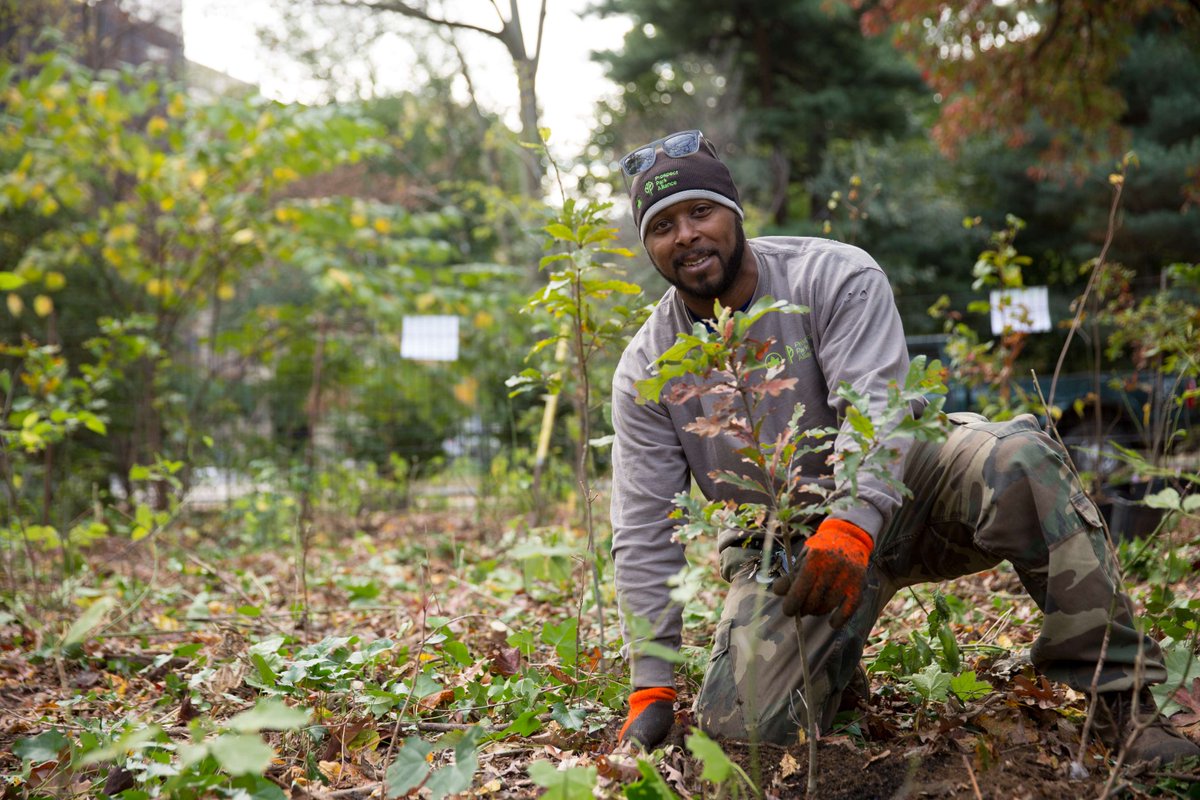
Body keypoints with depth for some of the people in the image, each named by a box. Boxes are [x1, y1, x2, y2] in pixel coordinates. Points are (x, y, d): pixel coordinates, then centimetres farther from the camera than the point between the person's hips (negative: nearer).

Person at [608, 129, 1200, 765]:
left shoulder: (833, 276, -12)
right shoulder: (645, 372, -6)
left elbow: (881, 407, -24)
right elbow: (643, 534, -6)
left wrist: (852, 524, -44)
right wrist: (651, 688, -11)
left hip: (894, 481, -1)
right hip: (778, 545, 2)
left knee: (1015, 455, -32)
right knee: (741, 720, -18)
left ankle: (1121, 698, -25)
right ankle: (834, 651, 17)